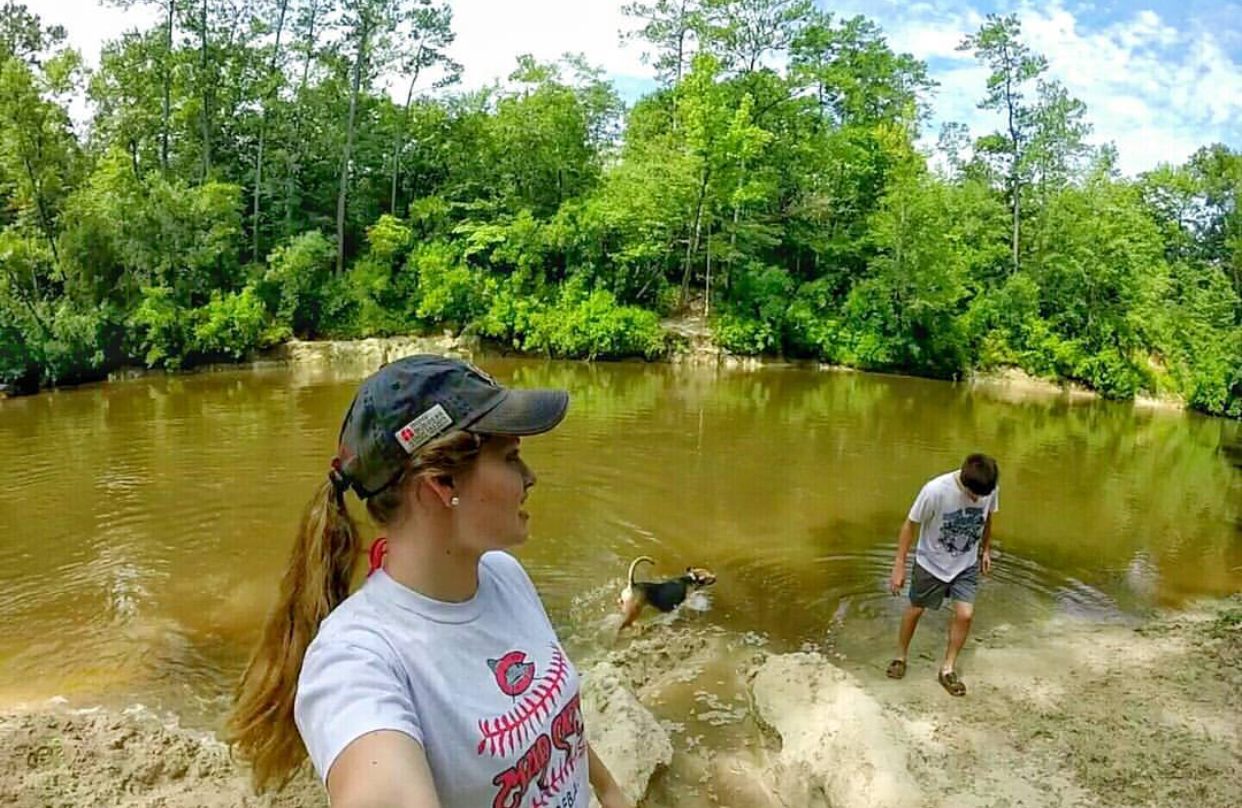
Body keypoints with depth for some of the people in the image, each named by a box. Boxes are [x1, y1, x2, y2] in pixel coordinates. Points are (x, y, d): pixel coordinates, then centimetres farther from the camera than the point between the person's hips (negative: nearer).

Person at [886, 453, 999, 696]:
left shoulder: (991, 490, -20)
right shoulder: (935, 490, -32)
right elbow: (910, 525, -20)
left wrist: (986, 550, 14)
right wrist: (899, 566, -16)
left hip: (966, 565, 3)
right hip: (931, 563, -2)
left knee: (965, 614, -6)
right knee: (915, 610, 12)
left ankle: (948, 669, 14)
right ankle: (901, 657, 35)